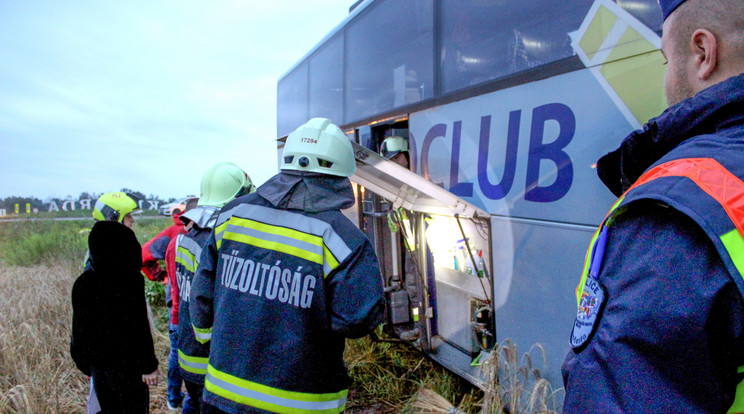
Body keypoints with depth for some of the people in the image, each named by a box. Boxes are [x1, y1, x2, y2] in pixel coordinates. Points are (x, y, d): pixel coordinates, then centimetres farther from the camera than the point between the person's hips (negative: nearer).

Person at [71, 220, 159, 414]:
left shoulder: (82, 283, 1)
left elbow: (79, 327, 9)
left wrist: (85, 364, 19)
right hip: (126, 365, -6)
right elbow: (138, 328, -18)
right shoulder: (129, 282, -18)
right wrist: (149, 365, -11)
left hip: (97, 364, 6)